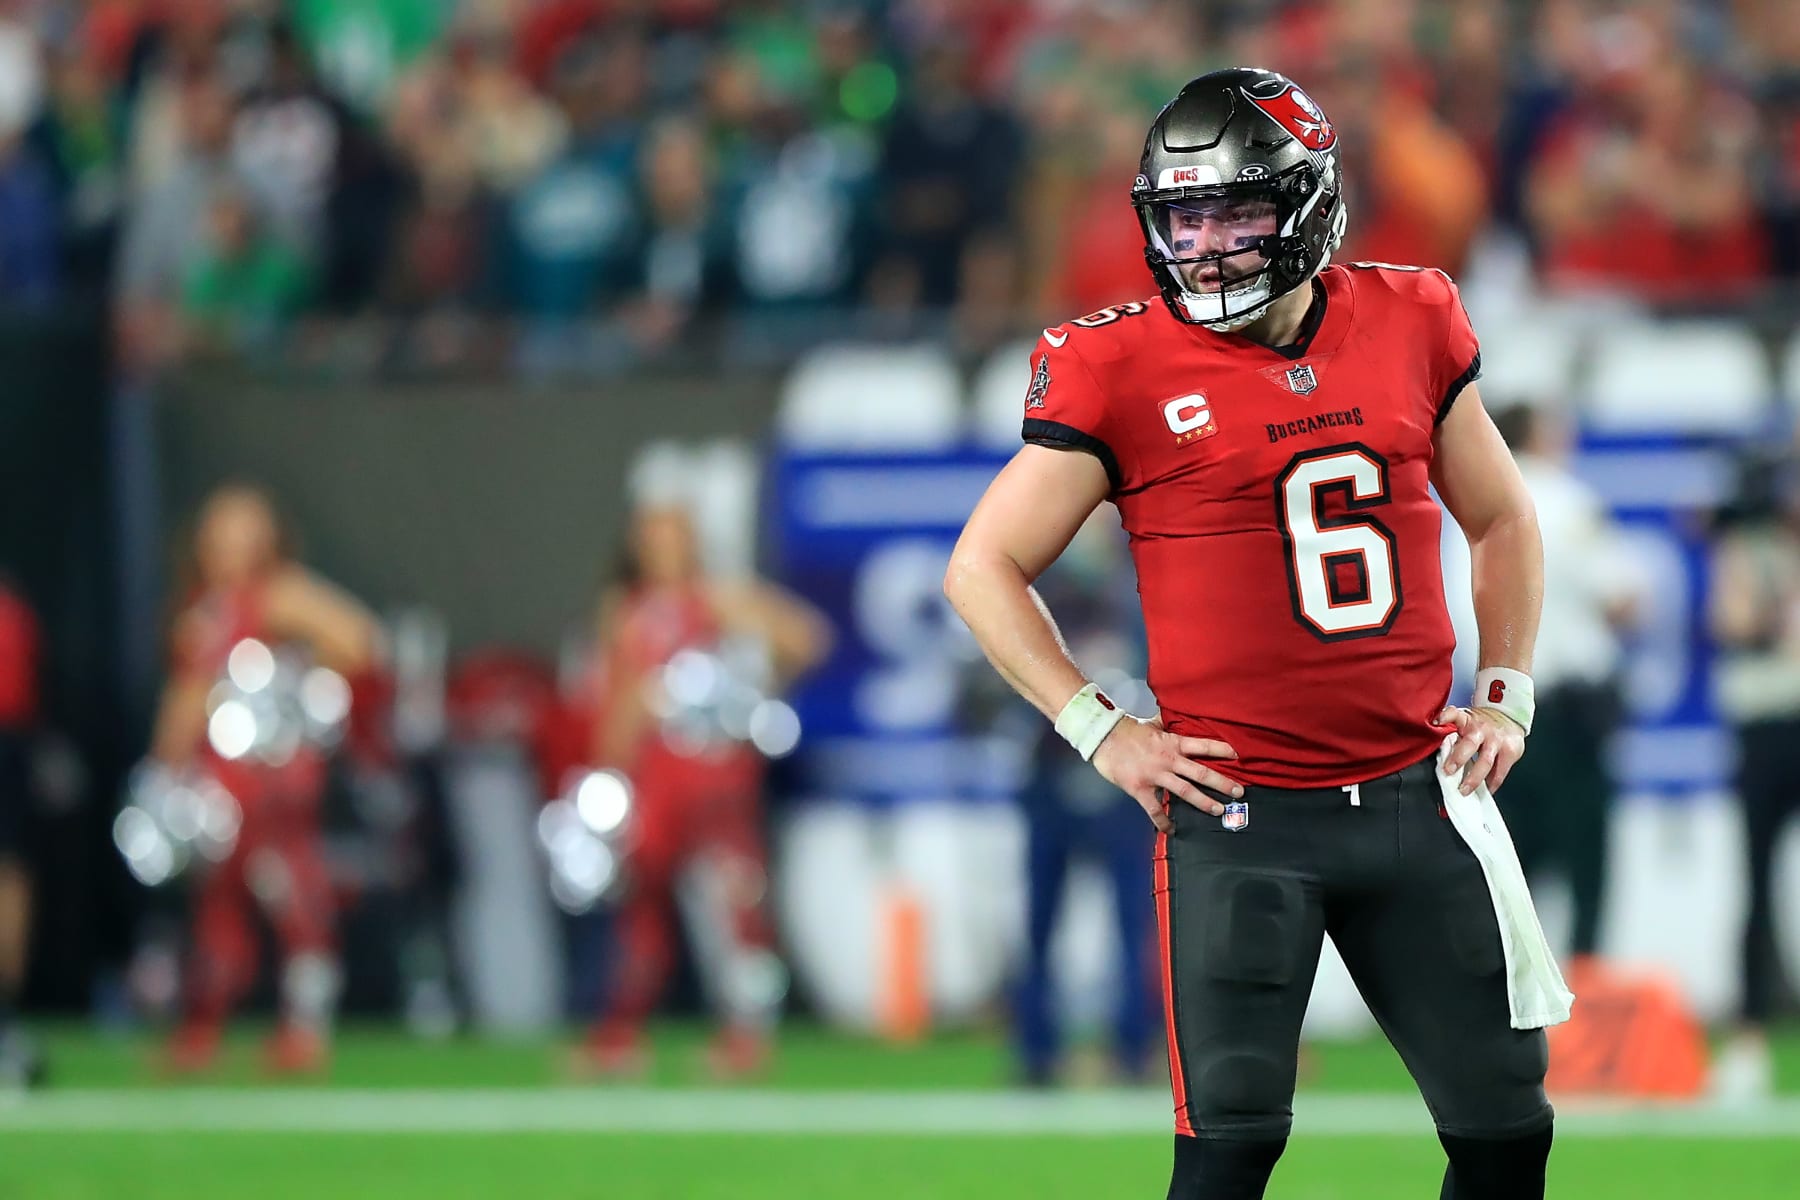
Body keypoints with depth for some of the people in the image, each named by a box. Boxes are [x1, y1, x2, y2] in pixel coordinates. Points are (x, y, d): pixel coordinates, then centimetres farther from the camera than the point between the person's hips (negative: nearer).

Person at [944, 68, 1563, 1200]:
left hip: (1416, 797, 4)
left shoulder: (1411, 325, 5)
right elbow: (984, 567, 1)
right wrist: (1102, 731, -5)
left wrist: (1506, 694, 11)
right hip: (1242, 814, -4)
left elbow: (1502, 521, 21)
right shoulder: (1122, 369, -6)